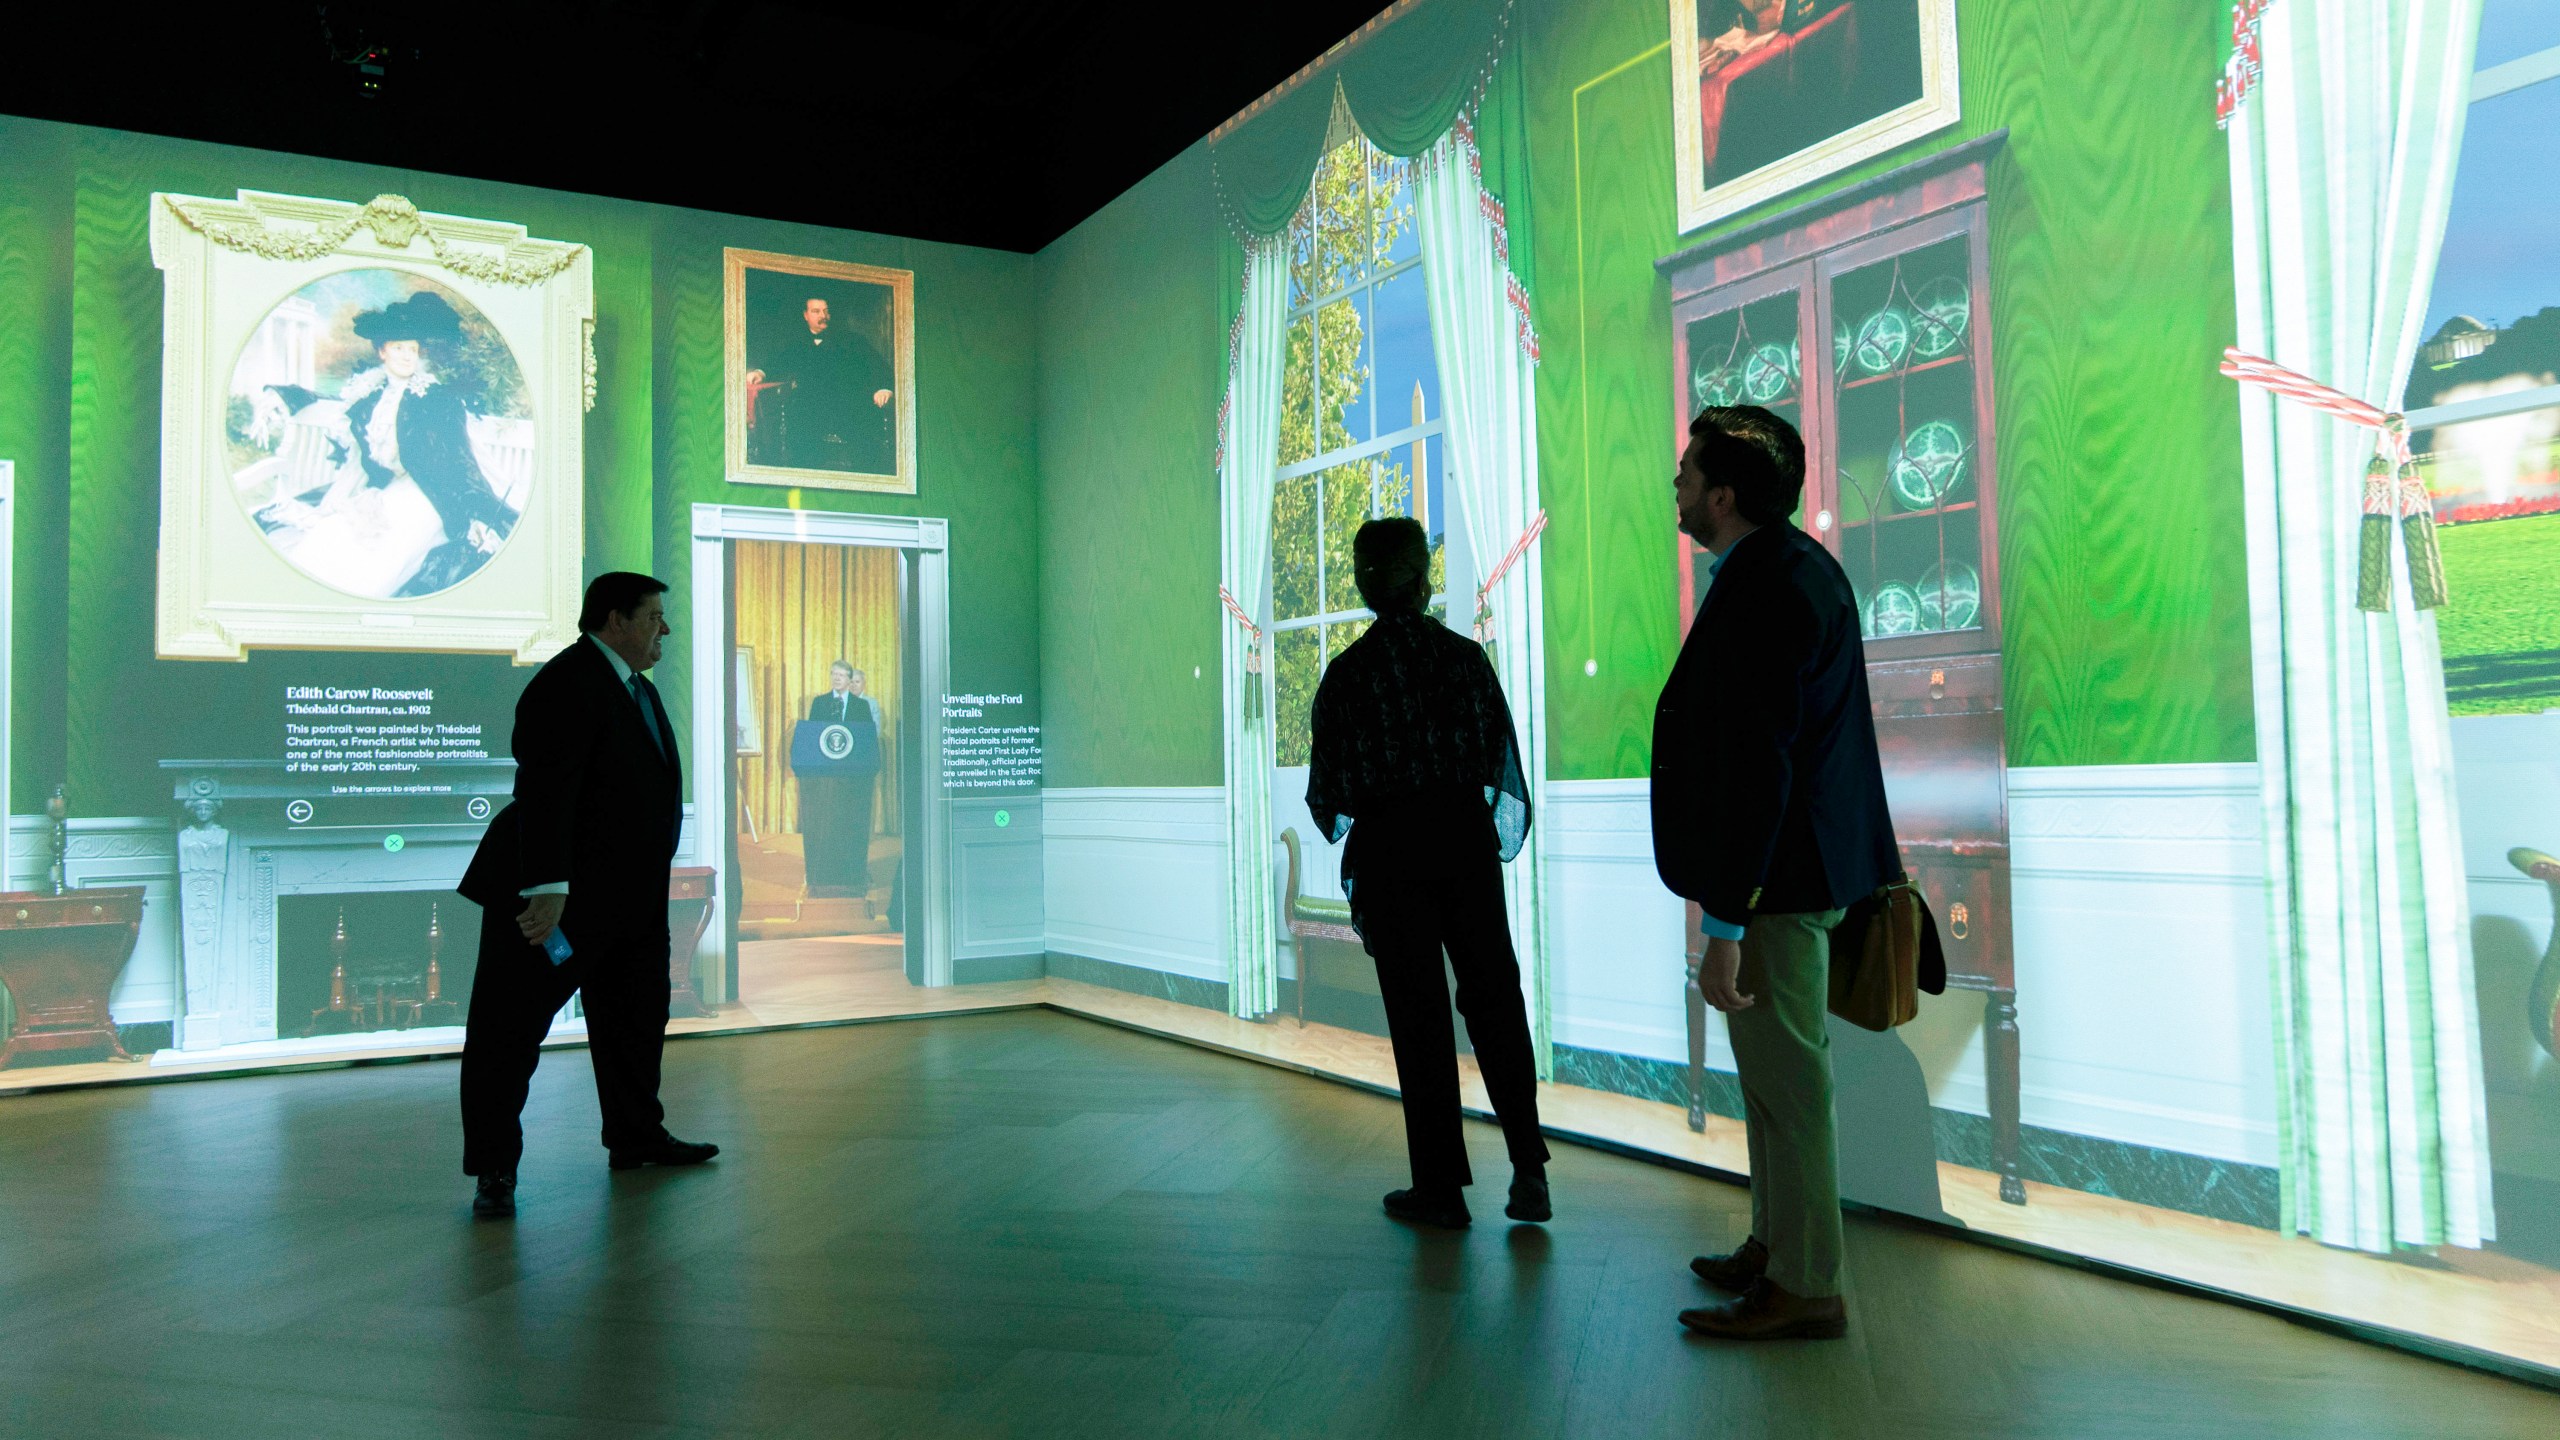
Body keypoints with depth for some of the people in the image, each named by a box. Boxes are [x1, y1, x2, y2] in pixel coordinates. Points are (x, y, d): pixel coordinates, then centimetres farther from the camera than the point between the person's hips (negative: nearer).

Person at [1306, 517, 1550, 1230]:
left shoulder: (1348, 672, -6)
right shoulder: (1465, 655, 0)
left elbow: (1327, 790, -3)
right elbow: (1504, 760, 4)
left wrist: (1340, 824, 19)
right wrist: (1500, 838, 18)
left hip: (1390, 850, -2)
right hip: (1466, 838, 2)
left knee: (1419, 1015, 5)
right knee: (1494, 999, 12)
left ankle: (1442, 1186, 12)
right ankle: (1528, 1168, 7)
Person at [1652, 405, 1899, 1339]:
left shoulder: (1759, 597, -21)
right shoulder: (1797, 565, 12)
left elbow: (1754, 772, -25)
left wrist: (1725, 926, -23)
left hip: (1775, 883, -11)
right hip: (1800, 867, 11)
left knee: (1785, 1080, 0)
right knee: (1776, 1074, 19)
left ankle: (1803, 1288, 13)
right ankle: (1777, 1249, 33)